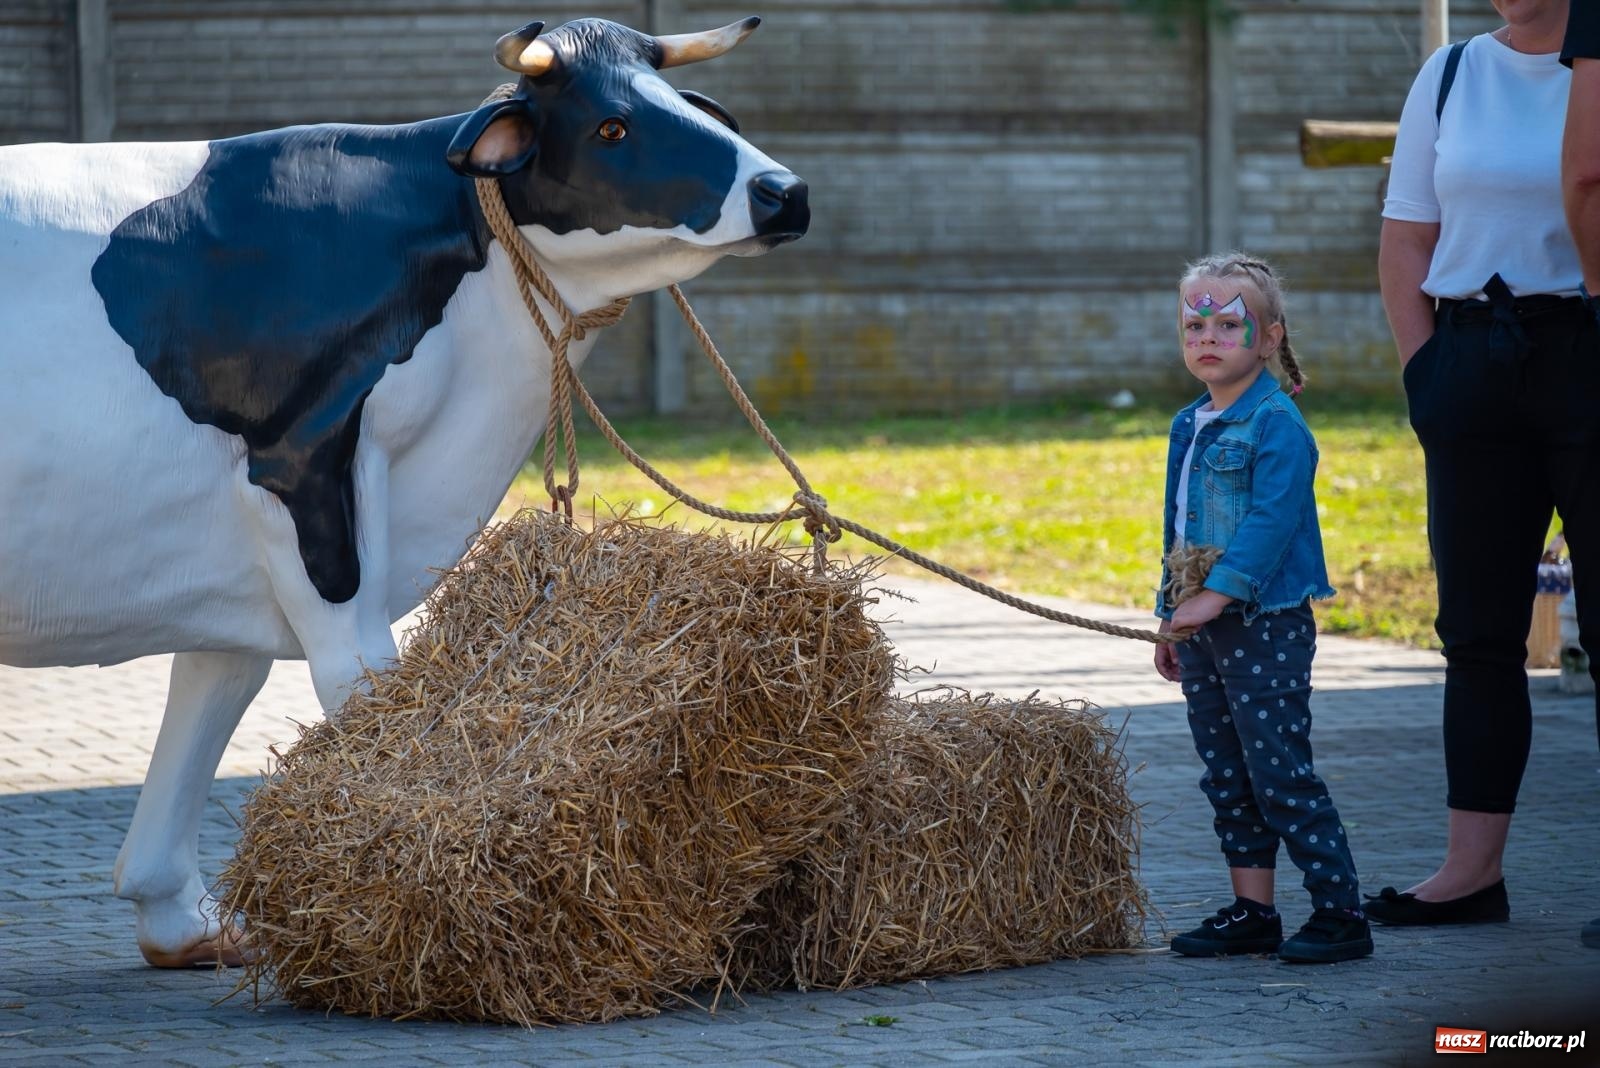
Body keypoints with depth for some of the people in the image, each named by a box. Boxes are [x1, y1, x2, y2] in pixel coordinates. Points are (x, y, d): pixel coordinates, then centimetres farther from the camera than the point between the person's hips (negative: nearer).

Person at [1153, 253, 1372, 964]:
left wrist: (1216, 595, -25)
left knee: (1280, 774, -10)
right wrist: (1172, 619, 19)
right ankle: (1251, 912, 18)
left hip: (1266, 625, -8)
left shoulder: (1277, 423, -11)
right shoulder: (1188, 427, 14)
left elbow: (1271, 520, -21)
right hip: (1204, 631, 8)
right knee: (1226, 779, 11)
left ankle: (1340, 912, -5)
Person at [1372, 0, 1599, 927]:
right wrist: (1425, 369, 4)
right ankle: (1473, 868, 10)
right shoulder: (1451, 74, 11)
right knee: (1479, 628, 6)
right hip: (1475, 357, 4)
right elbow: (1405, 242, 13)